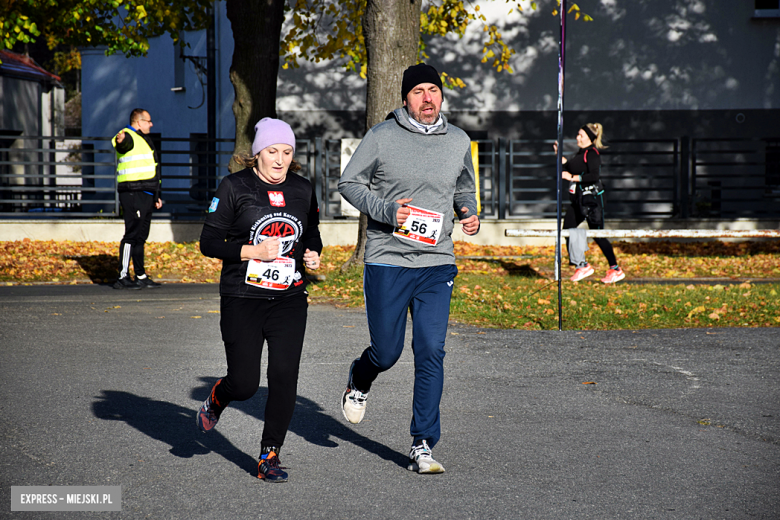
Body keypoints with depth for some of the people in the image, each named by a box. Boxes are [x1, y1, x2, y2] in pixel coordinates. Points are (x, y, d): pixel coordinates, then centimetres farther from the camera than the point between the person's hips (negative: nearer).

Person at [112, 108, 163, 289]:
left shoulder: (144, 139, 25)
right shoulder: (128, 137, -6)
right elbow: (123, 142, -34)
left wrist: (156, 196, 30)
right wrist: (120, 139, -58)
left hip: (146, 196, 10)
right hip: (133, 193, -10)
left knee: (141, 237, 13)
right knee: (132, 235, -12)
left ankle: (141, 277, 19)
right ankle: (123, 277, -13)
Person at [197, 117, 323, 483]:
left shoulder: (303, 190, 8)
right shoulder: (234, 187, -5)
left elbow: (311, 234, 23)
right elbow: (209, 243, -5)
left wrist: (313, 255, 0)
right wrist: (251, 251, -18)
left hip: (289, 299, 3)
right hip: (242, 299, -3)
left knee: (284, 377, -7)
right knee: (244, 384, -6)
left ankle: (269, 457, 5)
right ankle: (216, 399, 31)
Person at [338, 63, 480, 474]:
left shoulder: (458, 142, 7)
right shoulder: (381, 137, -4)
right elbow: (349, 183, 1)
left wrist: (470, 213, 2)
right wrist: (386, 210, -15)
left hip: (437, 262, 2)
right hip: (387, 261, -2)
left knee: (431, 352, -6)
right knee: (387, 352, 3)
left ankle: (423, 446, 0)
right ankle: (360, 379, 41)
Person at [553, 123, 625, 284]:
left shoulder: (592, 154, -14)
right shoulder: (581, 153, 13)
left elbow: (594, 176, -25)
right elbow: (570, 167, 25)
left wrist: (572, 177, -23)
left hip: (592, 198, -9)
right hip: (579, 199, 9)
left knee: (598, 235, -6)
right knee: (568, 231, 4)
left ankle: (616, 270, 3)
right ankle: (582, 266, 13)